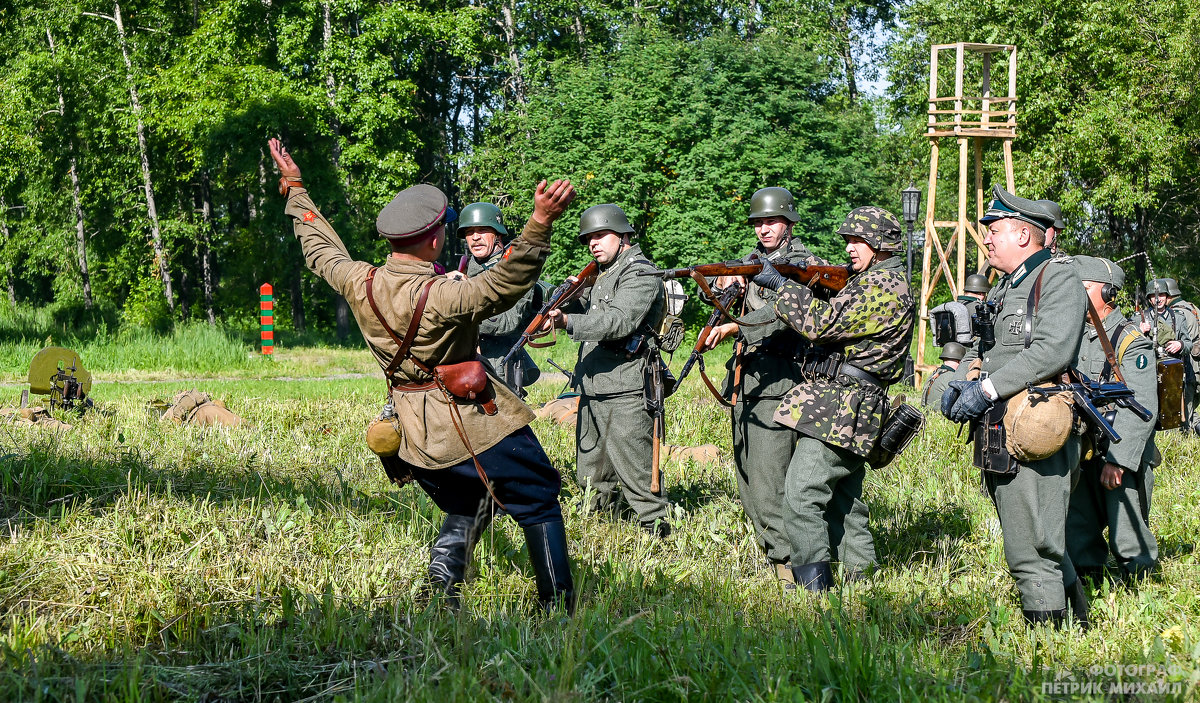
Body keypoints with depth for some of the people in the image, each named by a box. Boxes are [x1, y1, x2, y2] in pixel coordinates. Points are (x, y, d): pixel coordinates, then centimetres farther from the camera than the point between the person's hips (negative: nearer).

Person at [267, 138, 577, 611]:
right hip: (475, 424, -7)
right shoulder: (442, 297, -25)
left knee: (466, 508, 25)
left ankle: (442, 575, 4)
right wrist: (540, 223, -49)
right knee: (538, 504, 7)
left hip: (416, 437, 7)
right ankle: (557, 606, 9)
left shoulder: (361, 284, -5)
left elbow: (321, 250, 13)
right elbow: (508, 281, -37)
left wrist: (295, 189, 25)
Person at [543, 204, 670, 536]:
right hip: (592, 390, 9)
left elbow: (618, 321, -24)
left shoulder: (640, 274, -9)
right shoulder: (600, 275, 21)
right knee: (593, 480, 15)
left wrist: (567, 322, -36)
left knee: (636, 477, -9)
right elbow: (586, 316, 23)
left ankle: (658, 532, -3)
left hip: (624, 395, -9)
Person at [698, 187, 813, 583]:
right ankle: (768, 546, 21)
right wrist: (723, 280, -9)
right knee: (746, 473, 11)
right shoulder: (753, 260, 18)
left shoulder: (804, 265, -6)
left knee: (768, 477, -16)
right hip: (744, 378, 8)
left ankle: (786, 559, -15)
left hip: (777, 382, -8)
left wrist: (734, 327, -33)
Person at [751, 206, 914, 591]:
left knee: (801, 494, -14)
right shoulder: (867, 281, 20)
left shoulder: (886, 288, -14)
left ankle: (813, 586, -14)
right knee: (843, 498, 15)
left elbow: (823, 323, -21)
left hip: (840, 411, -11)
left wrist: (780, 284, -12)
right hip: (845, 410, 11)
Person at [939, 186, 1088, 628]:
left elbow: (1052, 351, -21)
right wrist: (961, 379, 3)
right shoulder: (1003, 289, 23)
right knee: (1045, 544, 17)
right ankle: (1079, 620, 29)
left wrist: (988, 387, -21)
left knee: (1031, 551, -10)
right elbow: (979, 346, 25)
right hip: (996, 438, 10)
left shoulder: (1058, 280, -8)